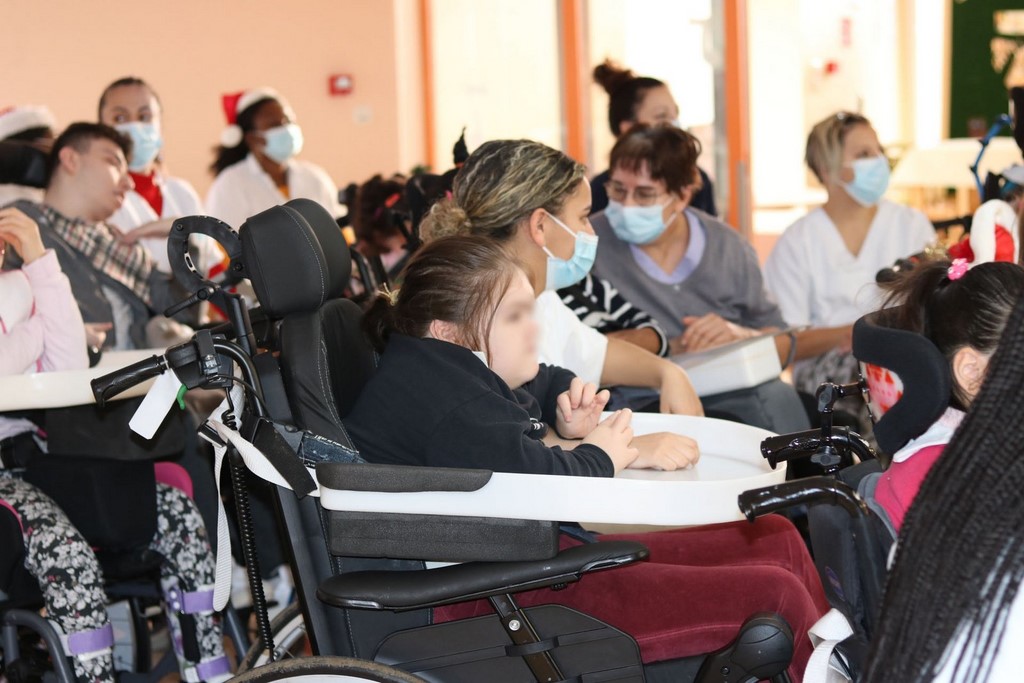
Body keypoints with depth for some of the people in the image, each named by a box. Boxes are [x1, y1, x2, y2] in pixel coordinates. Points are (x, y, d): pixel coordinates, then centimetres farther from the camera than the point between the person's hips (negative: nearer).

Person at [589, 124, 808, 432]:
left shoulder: (727, 246, 7)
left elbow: (782, 345, 8)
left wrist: (740, 335, -12)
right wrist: (666, 347, -12)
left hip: (730, 397, 3)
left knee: (777, 397, -27)